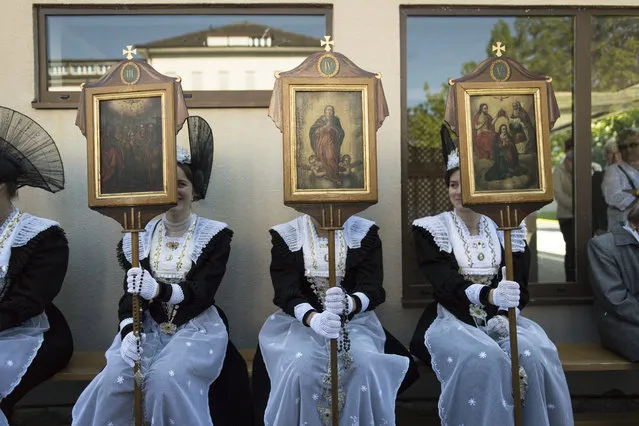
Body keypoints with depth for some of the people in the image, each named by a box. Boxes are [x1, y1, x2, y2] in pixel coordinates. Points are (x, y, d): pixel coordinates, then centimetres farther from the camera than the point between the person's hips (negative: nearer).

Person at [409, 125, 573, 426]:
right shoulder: (431, 229, 0)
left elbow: (520, 286, 5)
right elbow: (445, 284, -13)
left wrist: (506, 315, -16)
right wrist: (490, 295, -31)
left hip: (501, 319, 3)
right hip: (453, 320, -2)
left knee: (536, 353, -28)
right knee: (483, 358, -33)